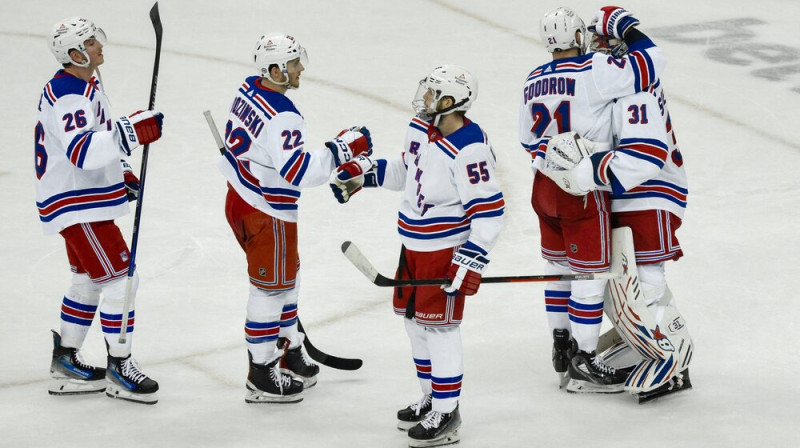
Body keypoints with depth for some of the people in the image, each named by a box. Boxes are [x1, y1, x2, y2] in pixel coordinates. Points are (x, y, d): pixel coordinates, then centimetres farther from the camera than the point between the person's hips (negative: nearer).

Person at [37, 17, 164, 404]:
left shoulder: (84, 87, 11)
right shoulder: (68, 97, -23)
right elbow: (81, 151, -38)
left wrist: (121, 172, 13)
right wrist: (131, 131, -43)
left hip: (85, 201, 11)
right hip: (77, 206, -11)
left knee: (87, 282, 17)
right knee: (120, 281, -8)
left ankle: (66, 364, 26)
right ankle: (119, 370, 0)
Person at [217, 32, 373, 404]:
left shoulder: (249, 89, 2)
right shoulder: (282, 117, -28)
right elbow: (299, 171, -32)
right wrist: (342, 149, -26)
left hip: (240, 199, 10)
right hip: (266, 215, -10)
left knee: (286, 279, 22)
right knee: (269, 289, 3)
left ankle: (289, 357, 35)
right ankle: (262, 377, 12)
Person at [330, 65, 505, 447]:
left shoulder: (469, 149, -26)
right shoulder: (421, 129, 2)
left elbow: (489, 210, -26)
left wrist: (472, 259, -29)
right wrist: (362, 172, 12)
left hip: (447, 250, -9)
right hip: (415, 244, 9)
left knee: (439, 326, -4)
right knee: (414, 320, 18)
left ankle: (446, 415, 6)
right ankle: (431, 397, 33)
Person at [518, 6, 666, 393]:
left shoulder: (532, 82, 5)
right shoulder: (593, 72, -18)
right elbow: (649, 64, -20)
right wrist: (623, 26, -7)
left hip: (545, 186, 7)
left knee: (559, 266, 20)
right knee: (591, 273, 1)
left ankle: (561, 347, 30)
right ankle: (582, 363, 3)